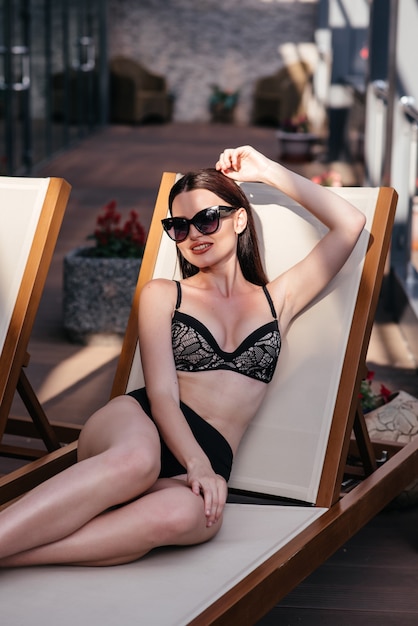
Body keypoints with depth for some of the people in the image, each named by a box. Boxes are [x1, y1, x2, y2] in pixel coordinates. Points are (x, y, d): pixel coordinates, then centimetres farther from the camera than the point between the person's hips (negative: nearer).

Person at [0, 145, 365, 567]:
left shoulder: (277, 299, 22)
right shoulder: (162, 294, 16)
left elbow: (351, 223, 16)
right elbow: (161, 395, 1)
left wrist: (268, 172, 17)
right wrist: (197, 463, -18)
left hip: (208, 459, 1)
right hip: (137, 427, 0)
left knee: (184, 514, -40)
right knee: (138, 460, -42)